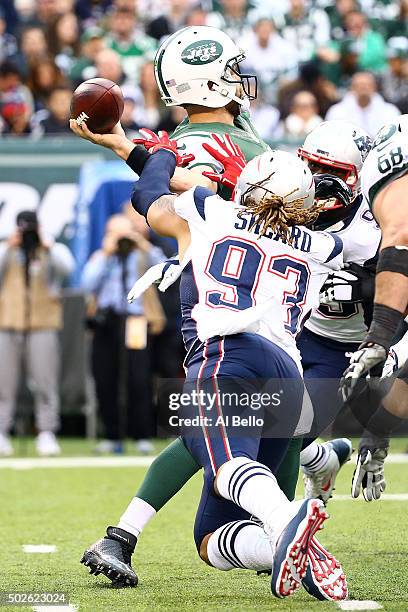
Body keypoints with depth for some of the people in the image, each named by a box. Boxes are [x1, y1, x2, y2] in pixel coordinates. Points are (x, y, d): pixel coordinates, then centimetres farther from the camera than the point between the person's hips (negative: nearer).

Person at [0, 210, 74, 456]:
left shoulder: (54, 250, 11)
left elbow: (67, 267, -10)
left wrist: (47, 246, -10)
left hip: (43, 324, -1)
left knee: (45, 381, -5)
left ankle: (47, 434, -2)